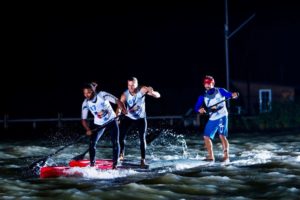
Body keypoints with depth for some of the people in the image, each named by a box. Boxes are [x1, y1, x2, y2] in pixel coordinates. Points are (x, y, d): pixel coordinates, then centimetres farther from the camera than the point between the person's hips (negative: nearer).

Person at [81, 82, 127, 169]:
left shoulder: (102, 95, -22)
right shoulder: (86, 103, -14)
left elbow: (117, 101, -21)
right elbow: (84, 119, -12)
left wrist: (124, 110, -38)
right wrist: (88, 129, -28)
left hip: (111, 121, -2)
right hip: (98, 124, 2)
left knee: (115, 143, -8)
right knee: (92, 143, -11)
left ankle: (114, 164, 2)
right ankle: (92, 164, 1)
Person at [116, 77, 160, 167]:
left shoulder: (142, 90, -21)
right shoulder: (125, 95, -21)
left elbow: (158, 95, -22)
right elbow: (120, 107, -30)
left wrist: (152, 92, -45)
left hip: (141, 118, -1)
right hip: (129, 118, 1)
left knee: (142, 139, -8)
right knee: (121, 136, -5)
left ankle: (143, 160, -2)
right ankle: (121, 155, 19)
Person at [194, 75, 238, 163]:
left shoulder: (220, 91, -1)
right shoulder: (203, 96, 7)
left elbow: (230, 95, -6)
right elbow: (196, 107, 2)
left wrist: (233, 95, -31)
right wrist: (199, 109, -22)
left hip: (222, 116, -5)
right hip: (212, 119, 5)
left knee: (222, 136, -18)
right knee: (206, 137, 3)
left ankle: (226, 156, -19)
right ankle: (211, 156, 13)